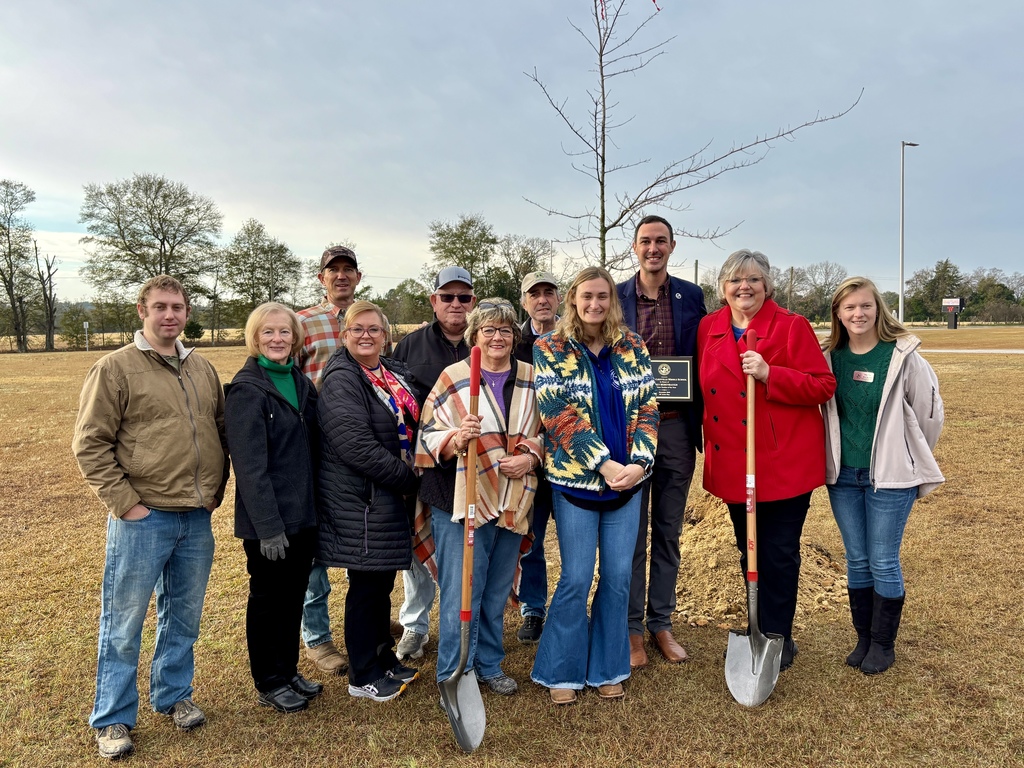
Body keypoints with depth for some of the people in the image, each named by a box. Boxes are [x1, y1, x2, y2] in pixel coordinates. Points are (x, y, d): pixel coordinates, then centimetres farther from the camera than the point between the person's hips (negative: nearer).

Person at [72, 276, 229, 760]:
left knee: (183, 617, 17)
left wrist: (215, 489, 10)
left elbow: (220, 431, 17)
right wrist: (124, 502, -13)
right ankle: (113, 719, 24)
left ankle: (173, 696, 35)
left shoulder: (203, 370, 9)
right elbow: (89, 444, -9)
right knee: (123, 625, 7)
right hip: (142, 519, -5)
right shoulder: (116, 368, -7)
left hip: (197, 519, 5)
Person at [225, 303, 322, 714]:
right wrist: (268, 525, -22)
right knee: (268, 598, 10)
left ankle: (289, 671, 35)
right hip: (267, 520, -7)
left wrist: (315, 504, 8)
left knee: (294, 594, 18)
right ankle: (270, 684, 26)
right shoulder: (246, 389, -14)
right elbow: (250, 465, -19)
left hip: (303, 513, 7)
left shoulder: (301, 382, 8)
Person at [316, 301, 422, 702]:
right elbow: (357, 447, -24)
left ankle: (384, 660, 35)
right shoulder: (341, 381, -16)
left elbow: (408, 427, 20)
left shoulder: (394, 372, 10)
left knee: (383, 580, 18)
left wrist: (409, 481, 5)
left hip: (391, 497, 8)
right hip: (359, 500, -8)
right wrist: (408, 479, -18)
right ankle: (362, 677, 20)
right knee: (366, 585, 4)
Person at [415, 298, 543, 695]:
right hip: (462, 502, -4)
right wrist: (457, 439, -25)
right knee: (461, 593, -1)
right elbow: (429, 436, -5)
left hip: (512, 504, 4)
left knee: (497, 591, 16)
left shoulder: (531, 379, 8)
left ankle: (490, 665, 34)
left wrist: (530, 457, -5)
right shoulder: (453, 377, -4)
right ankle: (452, 677, 16)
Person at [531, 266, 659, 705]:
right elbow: (560, 415, -12)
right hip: (576, 480, -3)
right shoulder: (550, 349, -4)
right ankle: (561, 671, 20)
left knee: (618, 578, 9)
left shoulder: (632, 347, 6)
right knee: (576, 579, 1)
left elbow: (647, 407, 2)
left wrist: (638, 462, -13)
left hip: (627, 481, 3)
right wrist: (604, 464, -19)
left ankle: (607, 668, 26)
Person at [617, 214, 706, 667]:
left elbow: (701, 362, 7)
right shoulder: (615, 298, 1)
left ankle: (661, 624, 26)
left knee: (668, 532, 12)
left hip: (676, 426, 2)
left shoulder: (691, 297, 5)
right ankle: (631, 628, 19)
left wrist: (700, 425, 0)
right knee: (631, 533, 6)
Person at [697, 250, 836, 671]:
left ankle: (777, 640, 18)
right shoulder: (708, 328, 7)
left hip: (784, 461, -4)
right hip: (730, 463, 5)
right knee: (748, 553, 15)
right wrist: (708, 442, 10)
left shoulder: (792, 326, -7)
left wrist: (769, 374, -22)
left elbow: (823, 386, -11)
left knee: (778, 556, 2)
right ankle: (757, 633, 30)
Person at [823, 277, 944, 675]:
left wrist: (911, 459, 9)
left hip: (890, 477, -3)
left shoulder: (903, 355, -10)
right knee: (856, 561, 12)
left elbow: (930, 414, -1)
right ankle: (863, 638, 27)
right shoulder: (830, 357, 0)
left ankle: (882, 644, 20)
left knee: (883, 562, 3)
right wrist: (833, 457, 11)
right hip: (842, 477, 4)